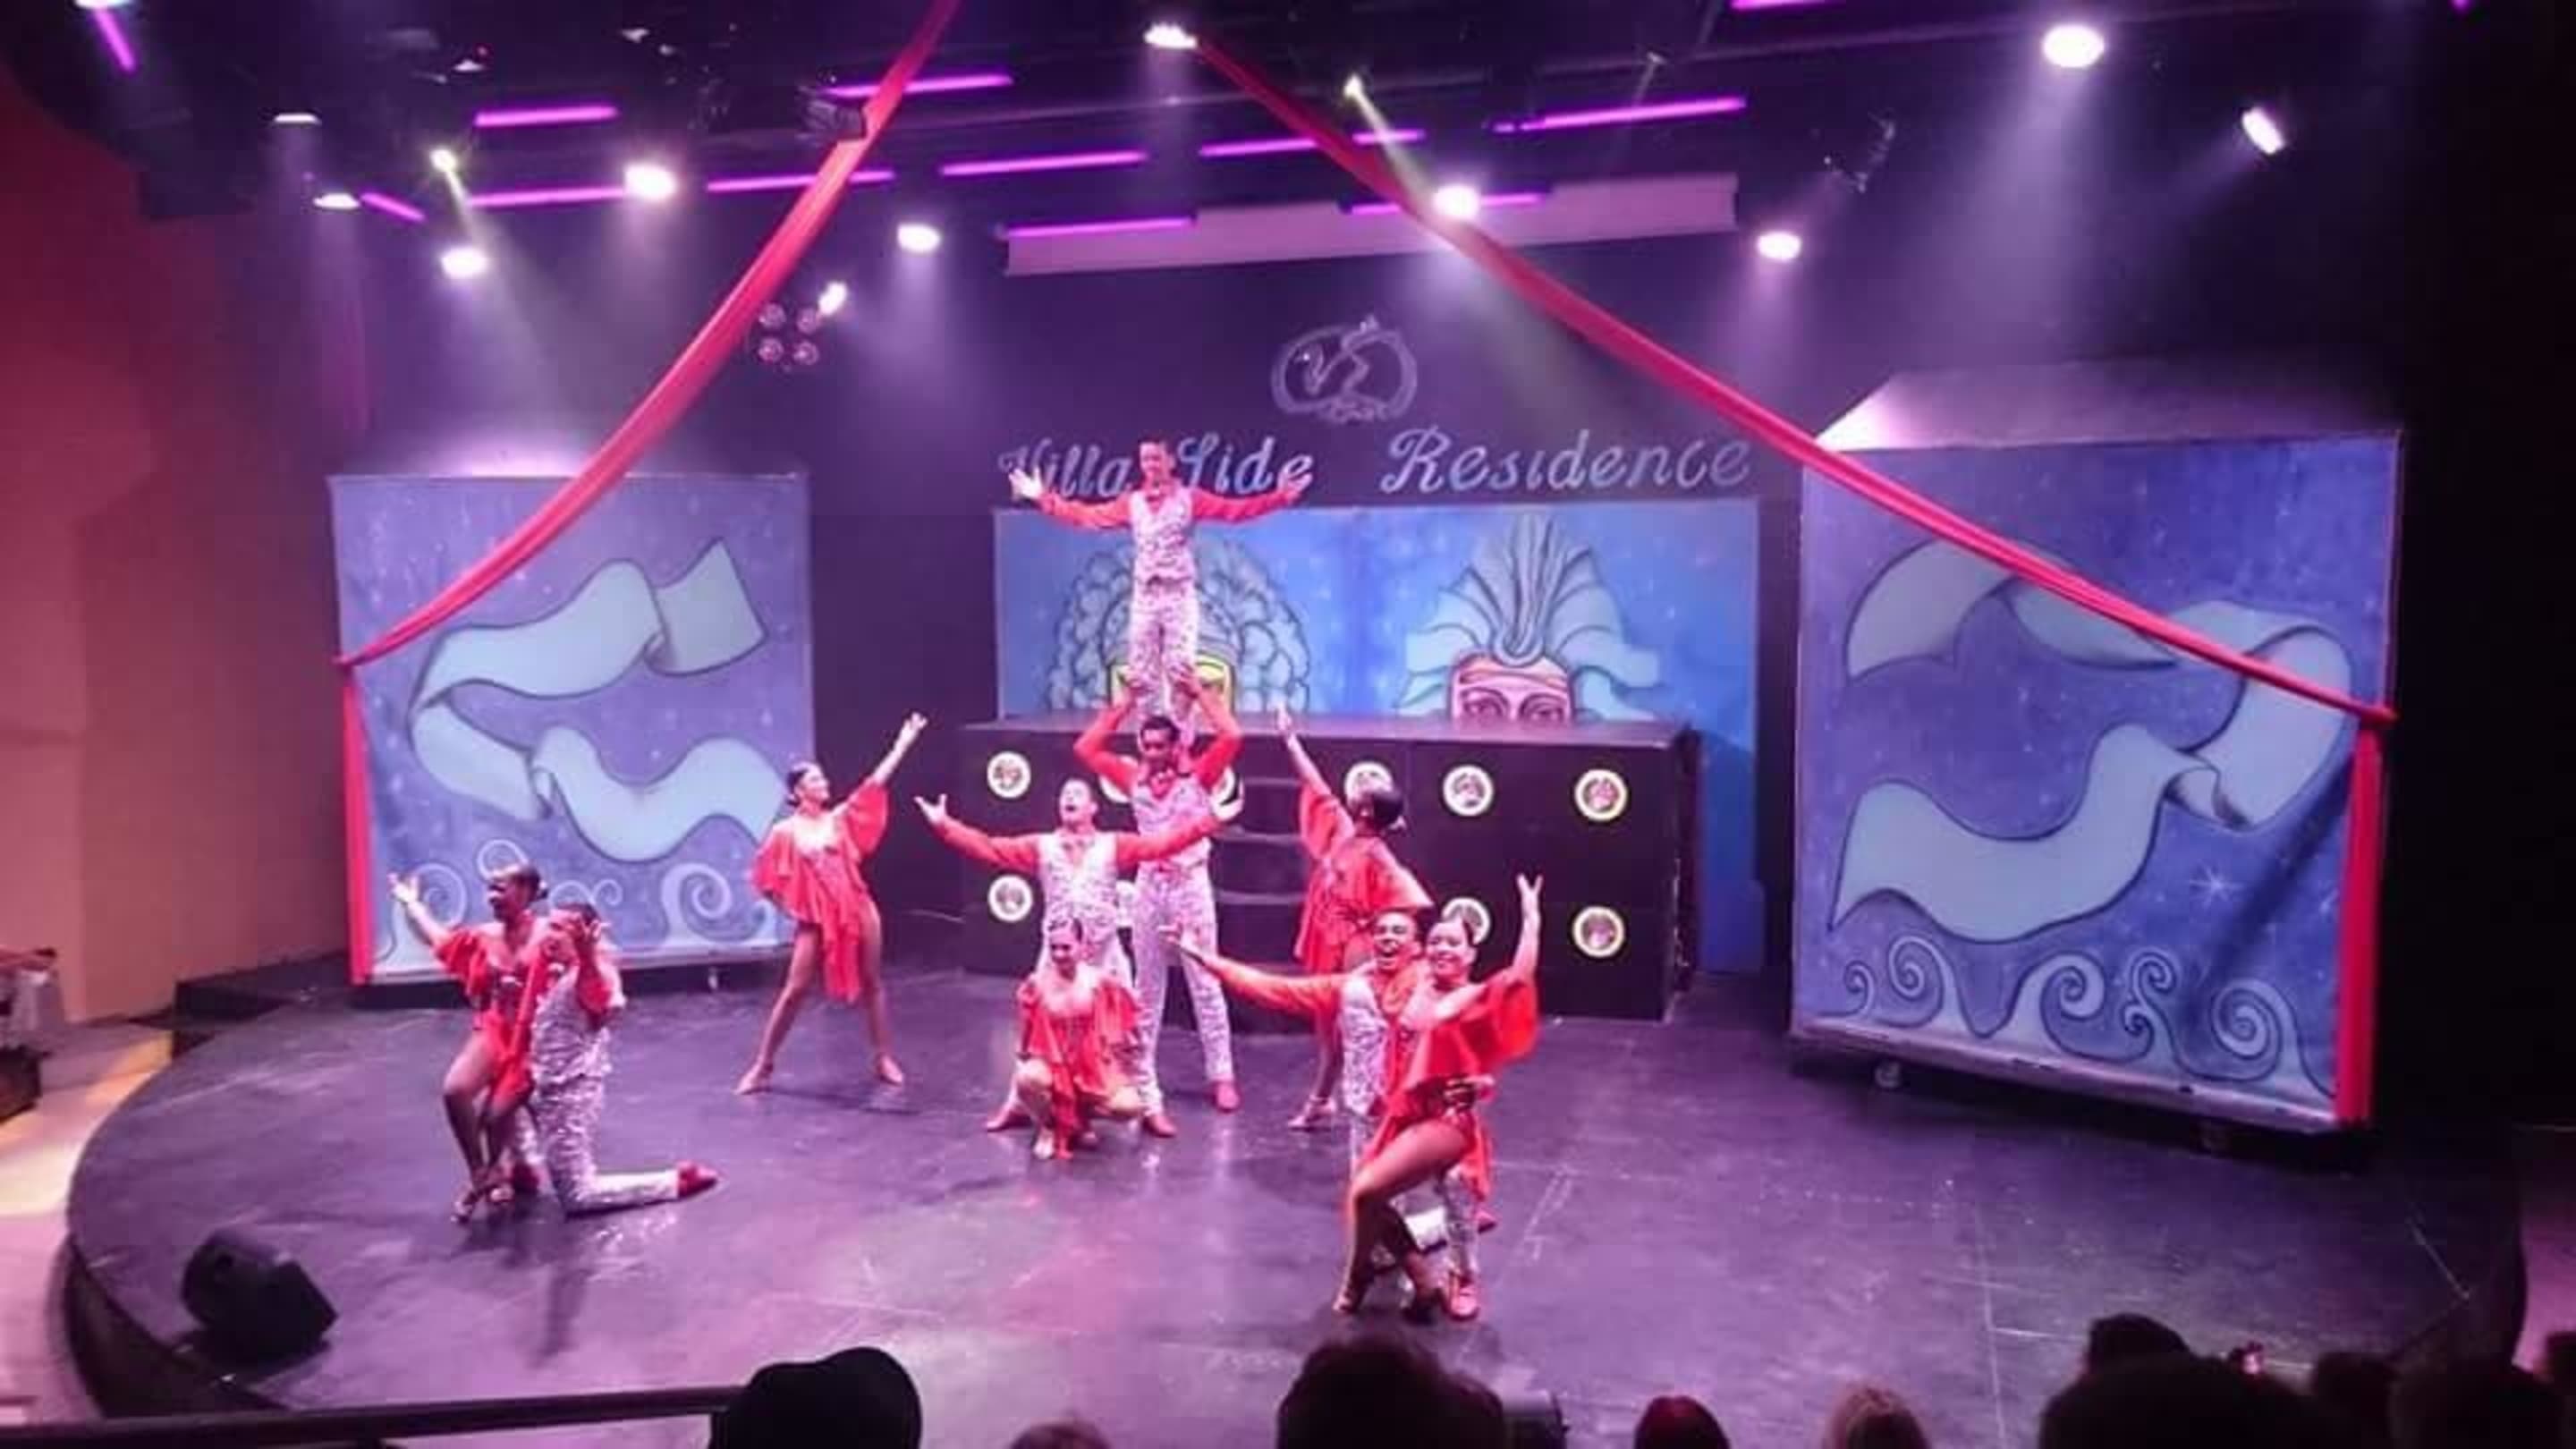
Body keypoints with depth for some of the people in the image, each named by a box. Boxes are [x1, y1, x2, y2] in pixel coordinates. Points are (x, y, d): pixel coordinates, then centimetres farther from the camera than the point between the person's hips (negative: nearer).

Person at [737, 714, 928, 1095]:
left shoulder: (840, 818, 3)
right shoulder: (787, 832, -3)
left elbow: (875, 783, 0)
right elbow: (765, 878, 5)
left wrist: (902, 744, -4)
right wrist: (790, 905, 2)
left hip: (857, 911, 3)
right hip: (815, 919, -2)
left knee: (872, 983, 8)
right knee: (795, 990, -1)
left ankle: (885, 1059, 18)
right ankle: (761, 1066, 9)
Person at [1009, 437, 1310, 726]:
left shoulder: (1190, 498, -1)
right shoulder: (1131, 503, 10)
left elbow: (1235, 510, -8)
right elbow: (1087, 516, 13)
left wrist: (1280, 497, -20)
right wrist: (1044, 498, 11)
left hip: (1180, 595, -4)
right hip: (1144, 596, 4)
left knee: (1181, 672, -9)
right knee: (1142, 674, 4)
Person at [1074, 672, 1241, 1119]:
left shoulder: (1198, 775, -5)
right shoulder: (1134, 778, 5)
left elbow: (1232, 737, -18)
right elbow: (1085, 749, 5)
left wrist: (1199, 695, -11)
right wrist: (1121, 706, 3)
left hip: (1190, 885, -4)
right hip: (1149, 886, 4)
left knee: (1204, 984, 1)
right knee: (1147, 985, 13)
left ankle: (1222, 1077, 6)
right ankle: (1142, 1073, 23)